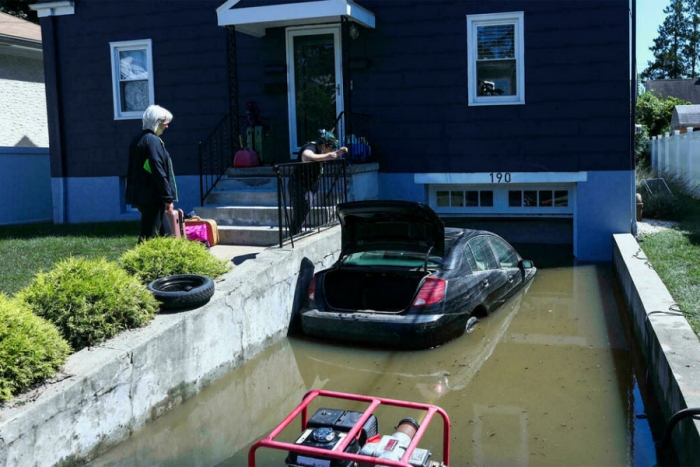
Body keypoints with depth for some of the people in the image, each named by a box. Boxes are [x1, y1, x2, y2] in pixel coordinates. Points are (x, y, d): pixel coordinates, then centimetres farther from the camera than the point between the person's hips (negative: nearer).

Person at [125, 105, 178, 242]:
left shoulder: (137, 141, 16)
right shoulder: (153, 141, -14)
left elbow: (132, 171, 20)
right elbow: (158, 172, -18)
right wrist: (168, 198, -15)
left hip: (140, 196, 10)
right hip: (152, 198, -10)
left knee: (165, 233, 13)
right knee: (148, 237, -6)